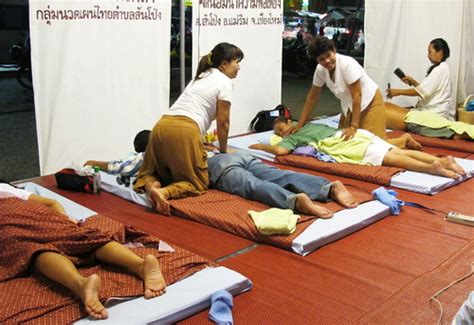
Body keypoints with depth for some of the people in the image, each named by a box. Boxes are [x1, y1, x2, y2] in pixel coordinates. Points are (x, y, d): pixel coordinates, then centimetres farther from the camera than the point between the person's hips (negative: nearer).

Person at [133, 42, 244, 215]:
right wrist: (223, 151, 22)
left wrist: (203, 146, 39)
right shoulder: (224, 82, 6)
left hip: (162, 126, 7)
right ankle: (164, 192, -22)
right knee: (196, 182, 5)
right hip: (184, 130, -7)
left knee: (151, 171, 25)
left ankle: (151, 185, -9)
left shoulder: (200, 77, 30)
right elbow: (222, 122, 7)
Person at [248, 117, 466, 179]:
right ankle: (441, 160, -19)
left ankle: (432, 167, -38)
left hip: (341, 143, -8)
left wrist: (259, 146, 15)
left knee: (388, 158, -22)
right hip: (352, 134, 8)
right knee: (397, 153, -5)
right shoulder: (307, 126, 36)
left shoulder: (292, 137, 12)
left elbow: (280, 151, -5)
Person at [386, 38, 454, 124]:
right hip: (432, 109, 10)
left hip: (435, 114, -10)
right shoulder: (439, 68, 19)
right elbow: (425, 88, 19)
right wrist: (412, 81, 6)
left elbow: (423, 91, -21)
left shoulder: (441, 69, -14)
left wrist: (399, 92, -18)